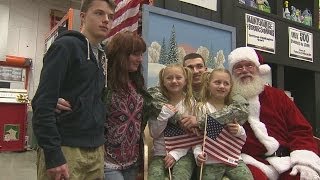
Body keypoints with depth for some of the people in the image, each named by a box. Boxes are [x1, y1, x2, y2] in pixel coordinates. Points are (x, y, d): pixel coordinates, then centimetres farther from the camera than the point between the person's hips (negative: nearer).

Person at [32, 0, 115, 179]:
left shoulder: (101, 56, 14)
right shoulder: (66, 45, -9)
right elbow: (43, 103, -16)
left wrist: (99, 145, 11)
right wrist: (53, 155, -19)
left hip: (96, 150, 7)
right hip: (65, 149, -7)